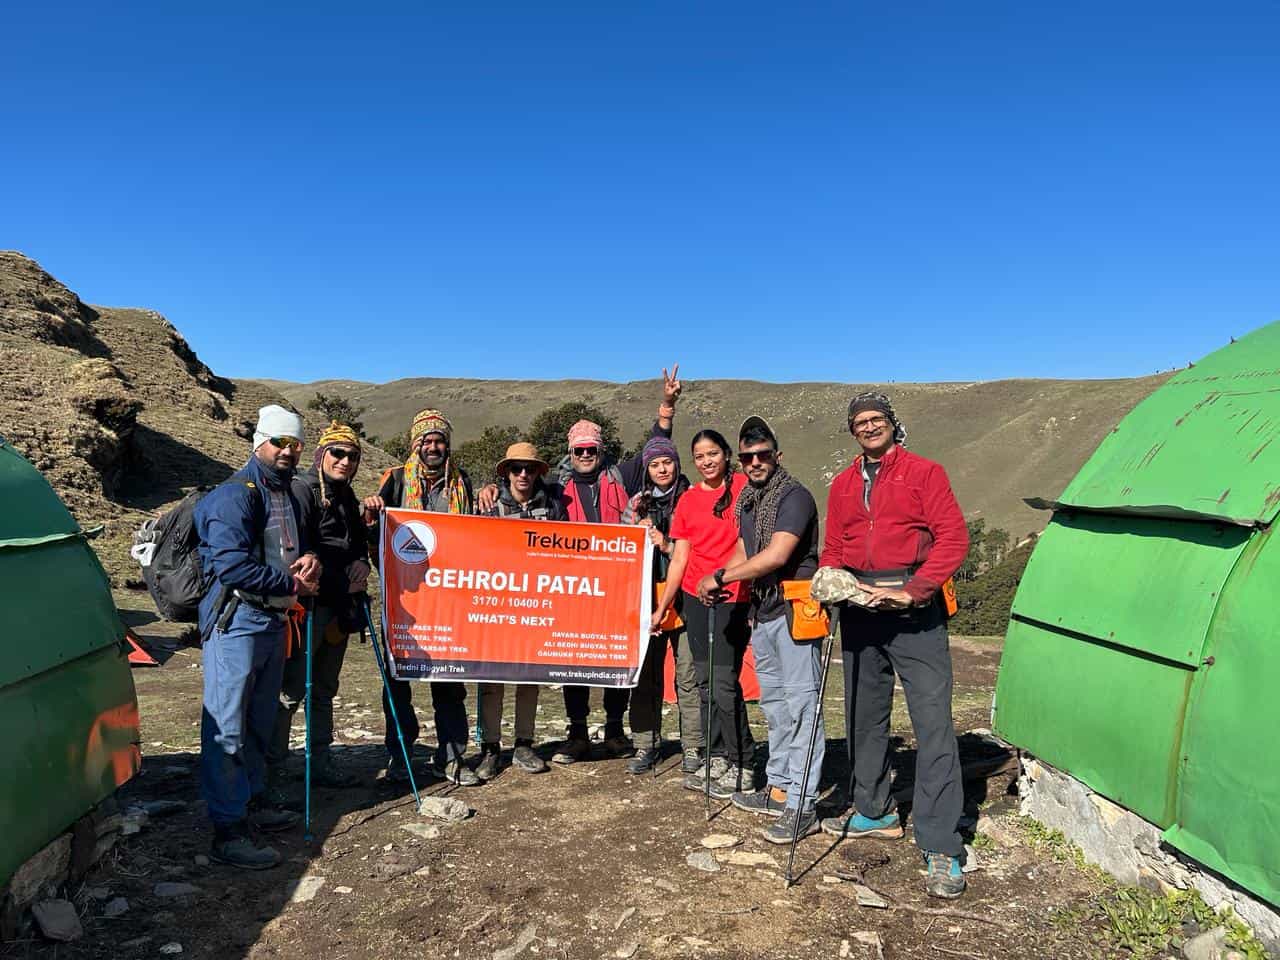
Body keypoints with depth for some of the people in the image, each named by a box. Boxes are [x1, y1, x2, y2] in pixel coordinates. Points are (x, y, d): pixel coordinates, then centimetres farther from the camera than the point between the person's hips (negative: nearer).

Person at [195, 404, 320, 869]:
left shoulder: (288, 494, 14)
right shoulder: (235, 494, -15)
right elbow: (232, 565, -25)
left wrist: (308, 559, 1)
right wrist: (292, 583, -16)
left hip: (273, 619, 9)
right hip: (236, 621, -9)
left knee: (259, 721, 20)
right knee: (227, 726, -3)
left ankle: (253, 800, 35)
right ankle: (227, 832, 3)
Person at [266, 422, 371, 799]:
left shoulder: (346, 496, 15)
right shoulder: (302, 490, -11)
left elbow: (358, 541, 23)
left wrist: (362, 563, 0)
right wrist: (341, 582, -14)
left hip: (338, 608, 9)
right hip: (308, 606, -8)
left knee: (324, 690, 17)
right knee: (290, 692, -6)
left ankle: (321, 763, 27)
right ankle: (273, 772, 4)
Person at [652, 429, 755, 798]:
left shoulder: (744, 487, -3)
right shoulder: (688, 499, 10)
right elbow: (680, 557, 11)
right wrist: (661, 608, 10)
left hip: (731, 598, -5)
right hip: (694, 598, 5)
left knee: (725, 682, -8)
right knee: (705, 681, 9)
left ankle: (742, 768, 5)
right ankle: (717, 759, 20)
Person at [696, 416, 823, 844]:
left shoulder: (794, 496, -12)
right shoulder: (747, 499, 14)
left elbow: (777, 555, -22)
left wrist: (720, 577, -17)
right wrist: (718, 578, 2)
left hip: (794, 609, -9)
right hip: (762, 610, 9)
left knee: (801, 704, -6)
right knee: (774, 703, 16)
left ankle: (802, 807, -2)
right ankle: (778, 788, 27)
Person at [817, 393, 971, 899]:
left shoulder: (924, 472, 0)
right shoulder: (843, 484, 14)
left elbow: (953, 537, -8)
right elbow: (832, 548, 17)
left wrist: (912, 591, -16)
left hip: (914, 610, -5)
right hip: (859, 610, 6)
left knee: (933, 721, -8)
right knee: (863, 715, 15)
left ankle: (941, 849, -2)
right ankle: (874, 812, 33)